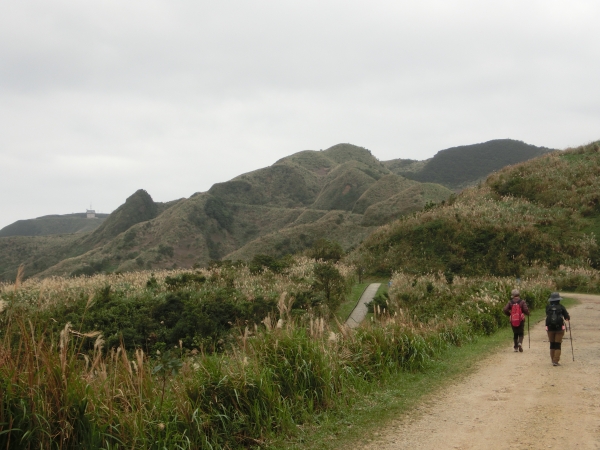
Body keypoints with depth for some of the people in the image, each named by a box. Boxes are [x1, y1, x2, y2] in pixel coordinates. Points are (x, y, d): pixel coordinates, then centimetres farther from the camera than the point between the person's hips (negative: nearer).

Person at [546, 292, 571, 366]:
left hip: (550, 328, 2)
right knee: (558, 345, 1)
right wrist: (568, 317, 24)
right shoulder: (561, 307, -4)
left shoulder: (548, 307, 1)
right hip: (559, 328, -2)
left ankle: (553, 360, 15)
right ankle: (556, 361, -6)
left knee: (552, 344, 13)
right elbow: (567, 317, 1)